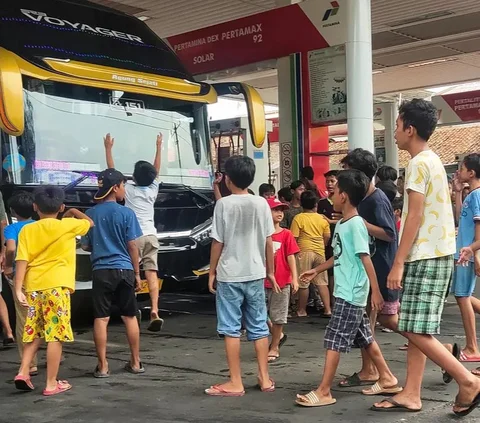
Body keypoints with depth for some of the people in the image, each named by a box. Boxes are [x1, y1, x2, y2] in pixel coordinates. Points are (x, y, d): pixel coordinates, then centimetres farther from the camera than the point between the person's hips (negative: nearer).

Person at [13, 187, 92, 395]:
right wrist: (74, 212, 32)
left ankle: (23, 372, 10)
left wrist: (18, 289, -4)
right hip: (56, 286, -4)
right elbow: (90, 223, 18)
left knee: (33, 333, 18)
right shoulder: (67, 225, -1)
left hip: (33, 287, 4)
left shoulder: (27, 230, 5)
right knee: (55, 335, 0)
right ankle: (52, 384, 3)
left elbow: (22, 261, -3)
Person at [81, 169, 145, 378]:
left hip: (101, 271, 1)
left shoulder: (90, 214, 2)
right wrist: (137, 272, 4)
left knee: (101, 318, 3)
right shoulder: (126, 213, -6)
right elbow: (132, 246, -5)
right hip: (124, 269, -1)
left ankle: (102, 366, 5)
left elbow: (85, 245, 7)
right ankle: (135, 363, 18)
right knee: (130, 316, 11)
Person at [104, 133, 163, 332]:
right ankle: (154, 311, -15)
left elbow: (112, 171, 5)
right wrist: (159, 146, 32)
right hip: (150, 235, 3)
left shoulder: (128, 189, 0)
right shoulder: (153, 189, 9)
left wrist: (108, 148, 12)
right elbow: (157, 169, 24)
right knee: (151, 273, -4)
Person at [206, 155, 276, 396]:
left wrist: (212, 272, 4)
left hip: (229, 275, -4)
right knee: (259, 327, 11)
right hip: (255, 274, 4)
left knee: (231, 329, 2)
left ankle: (235, 383, 5)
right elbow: (268, 242, 4)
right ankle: (265, 378, 16)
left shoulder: (224, 204, -8)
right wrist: (270, 271, 14)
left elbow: (218, 242, -7)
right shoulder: (262, 204, 2)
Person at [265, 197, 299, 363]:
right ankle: (278, 335, 31)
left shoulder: (286, 234, -3)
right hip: (263, 280, 2)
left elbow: (291, 257, -3)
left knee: (277, 316, 5)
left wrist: (294, 278, -10)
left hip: (281, 281, -2)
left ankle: (274, 348, 19)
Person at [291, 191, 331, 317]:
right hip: (320, 252, 4)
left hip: (304, 252, -4)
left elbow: (294, 237, -11)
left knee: (303, 282, 5)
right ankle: (328, 310, 7)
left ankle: (302, 310, 13)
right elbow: (327, 237, 6)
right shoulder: (322, 219, 2)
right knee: (322, 282, 10)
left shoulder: (298, 218, -9)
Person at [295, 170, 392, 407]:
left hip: (351, 293, -9)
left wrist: (376, 291, -20)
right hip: (346, 292, 9)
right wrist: (317, 271, 29)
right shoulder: (341, 224, 11)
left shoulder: (356, 224, -16)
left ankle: (324, 392, -3)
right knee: (364, 337, 16)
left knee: (334, 340, -7)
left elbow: (365, 258, -19)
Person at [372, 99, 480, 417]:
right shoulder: (433, 160, 17)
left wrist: (398, 263, -18)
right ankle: (411, 395, 13)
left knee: (415, 331, -8)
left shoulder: (418, 163, -13)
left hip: (425, 257, -10)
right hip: (435, 254, 10)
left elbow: (415, 216, -18)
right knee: (415, 330, 10)